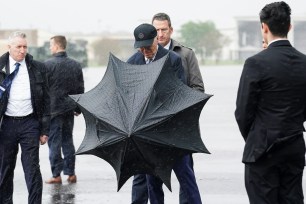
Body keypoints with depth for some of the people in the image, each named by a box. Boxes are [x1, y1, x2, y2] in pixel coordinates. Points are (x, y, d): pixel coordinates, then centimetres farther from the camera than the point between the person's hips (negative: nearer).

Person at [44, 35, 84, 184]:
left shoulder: (48, 64, -12)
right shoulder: (76, 65, 6)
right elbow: (80, 89, 10)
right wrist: (78, 108, 17)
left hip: (53, 109, -5)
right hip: (69, 108, 5)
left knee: (54, 141, 0)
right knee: (68, 140, 12)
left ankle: (56, 175, 1)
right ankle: (71, 173, 12)